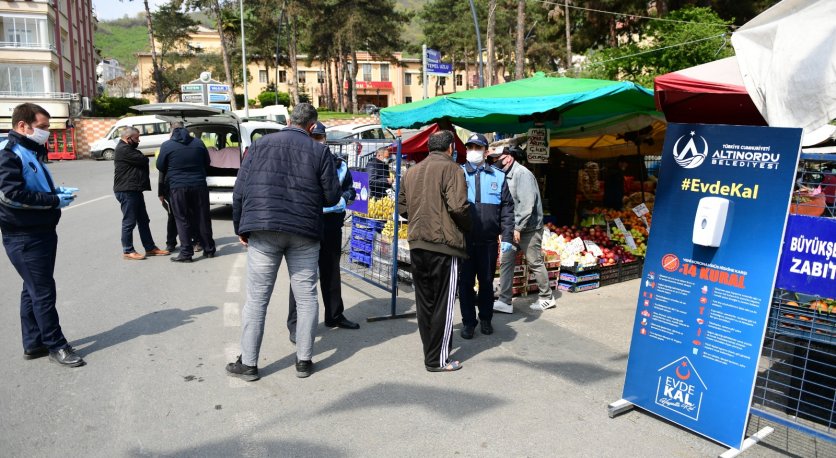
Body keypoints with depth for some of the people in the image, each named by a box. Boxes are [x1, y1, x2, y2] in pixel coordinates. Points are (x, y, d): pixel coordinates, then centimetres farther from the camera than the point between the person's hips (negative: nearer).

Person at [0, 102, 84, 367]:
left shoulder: (31, 153, 16)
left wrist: (58, 191, 6)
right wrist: (54, 200, -19)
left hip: (41, 233, 10)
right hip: (24, 238, -10)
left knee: (34, 290, 15)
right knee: (43, 291, -3)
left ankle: (33, 344, 25)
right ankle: (55, 345, 6)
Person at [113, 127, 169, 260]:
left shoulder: (128, 148, 20)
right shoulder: (123, 149, -15)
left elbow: (141, 161, 17)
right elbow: (143, 160, -17)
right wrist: (144, 159, 3)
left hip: (134, 190, 11)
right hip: (126, 191, -11)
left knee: (143, 221, 12)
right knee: (129, 222, -4)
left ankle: (150, 248, 18)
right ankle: (127, 251, 5)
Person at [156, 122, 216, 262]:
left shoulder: (166, 145, -4)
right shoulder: (198, 142, 6)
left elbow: (160, 167, 3)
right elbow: (207, 163, 14)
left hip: (178, 187, -3)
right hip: (199, 185, 3)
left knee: (183, 220, 3)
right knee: (202, 218, 10)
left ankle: (186, 253, 1)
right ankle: (209, 249, 17)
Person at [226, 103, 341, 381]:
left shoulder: (260, 144, 6)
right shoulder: (319, 151, 1)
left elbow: (240, 190, 4)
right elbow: (332, 196, 0)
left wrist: (240, 228, 12)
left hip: (262, 231, 1)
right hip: (304, 233, 0)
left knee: (256, 298, 7)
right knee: (306, 297, 9)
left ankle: (248, 363, 13)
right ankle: (304, 360, 15)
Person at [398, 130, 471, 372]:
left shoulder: (412, 171, 13)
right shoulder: (451, 169, -8)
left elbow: (402, 206, 15)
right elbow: (458, 206, -19)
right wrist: (467, 227, -1)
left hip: (417, 243, 7)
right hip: (443, 244, -7)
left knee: (424, 301, 15)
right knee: (443, 303, 2)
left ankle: (431, 350, 27)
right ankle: (437, 359, 7)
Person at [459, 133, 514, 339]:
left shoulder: (498, 177, 6)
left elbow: (507, 208, 5)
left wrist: (507, 237, -2)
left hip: (488, 241, 1)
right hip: (464, 240, -1)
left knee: (487, 281, 12)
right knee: (465, 282, 6)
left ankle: (485, 318, 28)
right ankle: (468, 321, 18)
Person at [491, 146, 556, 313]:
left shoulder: (522, 173, -15)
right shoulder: (505, 175, 11)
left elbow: (527, 203, -23)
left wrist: (517, 227, -24)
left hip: (528, 228, -8)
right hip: (512, 228, 8)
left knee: (535, 263, 3)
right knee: (506, 262, 4)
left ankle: (546, 298, 20)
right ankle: (504, 301, 8)